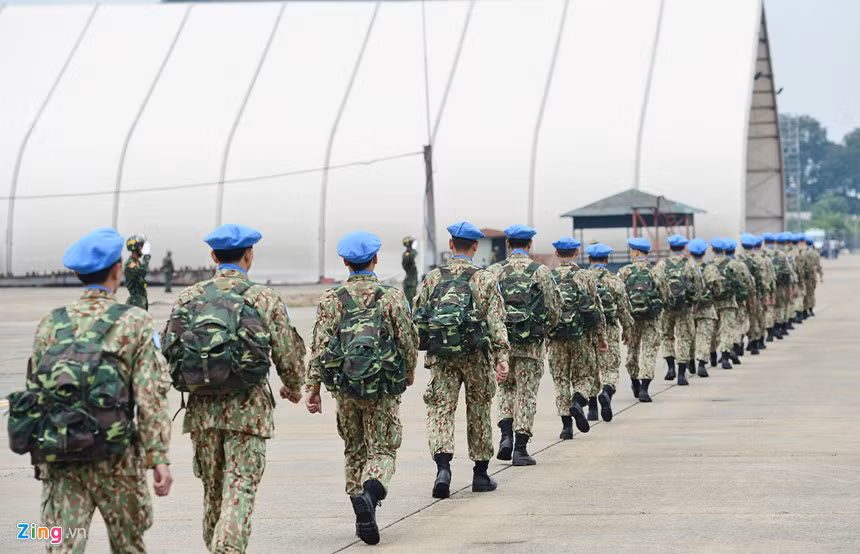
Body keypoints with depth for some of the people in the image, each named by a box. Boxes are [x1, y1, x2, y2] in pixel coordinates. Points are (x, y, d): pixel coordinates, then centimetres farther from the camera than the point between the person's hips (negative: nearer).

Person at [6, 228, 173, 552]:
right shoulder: (135, 323, -4)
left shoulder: (50, 324, 6)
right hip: (113, 459, -2)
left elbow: (34, 390, 9)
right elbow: (151, 398, -10)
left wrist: (42, 450, 20)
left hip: (57, 459, 2)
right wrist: (159, 458, -9)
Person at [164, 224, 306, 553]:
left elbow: (169, 351, 5)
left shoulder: (188, 298, 5)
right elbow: (287, 356, -1)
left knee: (213, 490, 17)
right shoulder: (266, 299, -4)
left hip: (201, 409, 4)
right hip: (247, 408, -4)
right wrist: (294, 388, 20)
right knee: (239, 491, -5)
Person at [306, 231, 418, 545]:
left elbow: (320, 346, -5)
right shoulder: (392, 298, -5)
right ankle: (370, 494, -24)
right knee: (383, 451, 5)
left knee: (354, 451, 17)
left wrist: (313, 388, -1)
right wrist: (409, 371, 16)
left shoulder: (331, 300, -1)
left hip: (344, 388, 2)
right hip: (382, 389, -2)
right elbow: (408, 340, -2)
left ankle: (362, 517, 16)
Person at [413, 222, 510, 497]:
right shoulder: (485, 279, -2)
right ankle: (481, 475, 20)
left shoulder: (432, 278, 4)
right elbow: (496, 322, -8)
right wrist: (502, 357, -11)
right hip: (475, 356, -1)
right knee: (478, 412, 12)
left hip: (441, 356, 1)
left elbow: (416, 318, 6)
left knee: (440, 410, 1)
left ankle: (443, 467, -20)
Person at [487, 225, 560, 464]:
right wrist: (544, 326, 22)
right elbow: (554, 311, 1)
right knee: (526, 393, 4)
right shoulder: (541, 272, -1)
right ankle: (520, 449, 1)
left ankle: (506, 435, 2)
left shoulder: (494, 271, 2)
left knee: (506, 387, 20)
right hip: (531, 344, -2)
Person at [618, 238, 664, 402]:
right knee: (649, 351, 0)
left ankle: (635, 384, 31)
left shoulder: (624, 271, -2)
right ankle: (644, 388, -13)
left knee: (632, 350, 18)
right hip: (652, 317, -1)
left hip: (631, 316, 1)